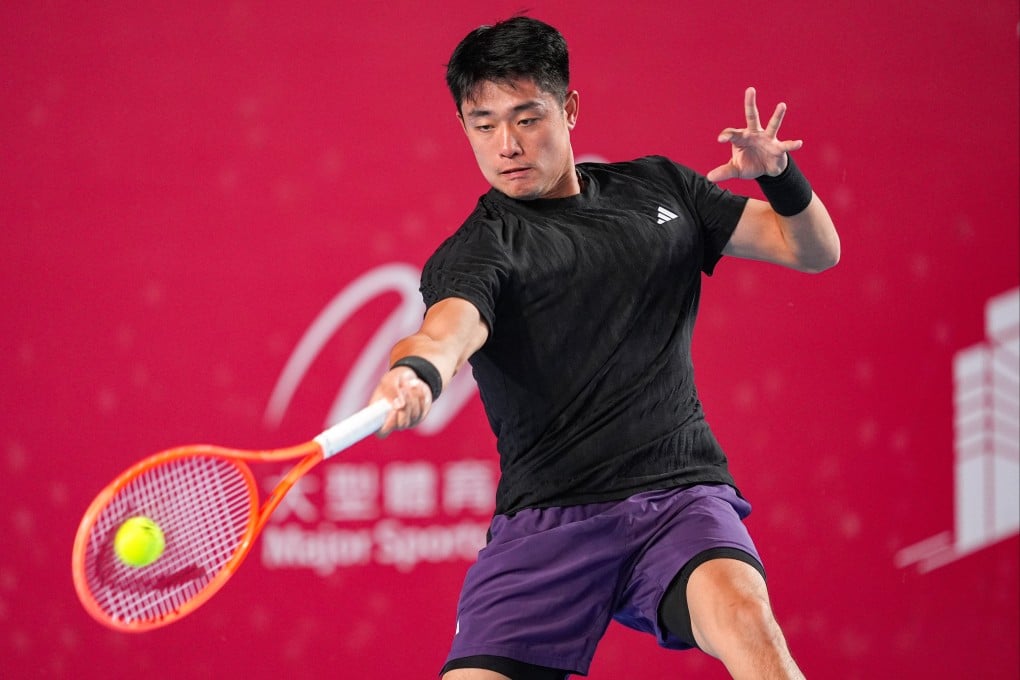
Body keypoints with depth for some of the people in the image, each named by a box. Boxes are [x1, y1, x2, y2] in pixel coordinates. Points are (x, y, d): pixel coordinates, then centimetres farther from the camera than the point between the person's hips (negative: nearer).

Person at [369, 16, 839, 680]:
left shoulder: (658, 188, 14)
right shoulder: (473, 250, -1)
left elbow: (815, 250, 17)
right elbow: (452, 324, -24)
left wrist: (780, 175, -4)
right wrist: (415, 372, -48)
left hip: (680, 494, 1)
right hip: (545, 522, -1)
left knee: (742, 612, -31)